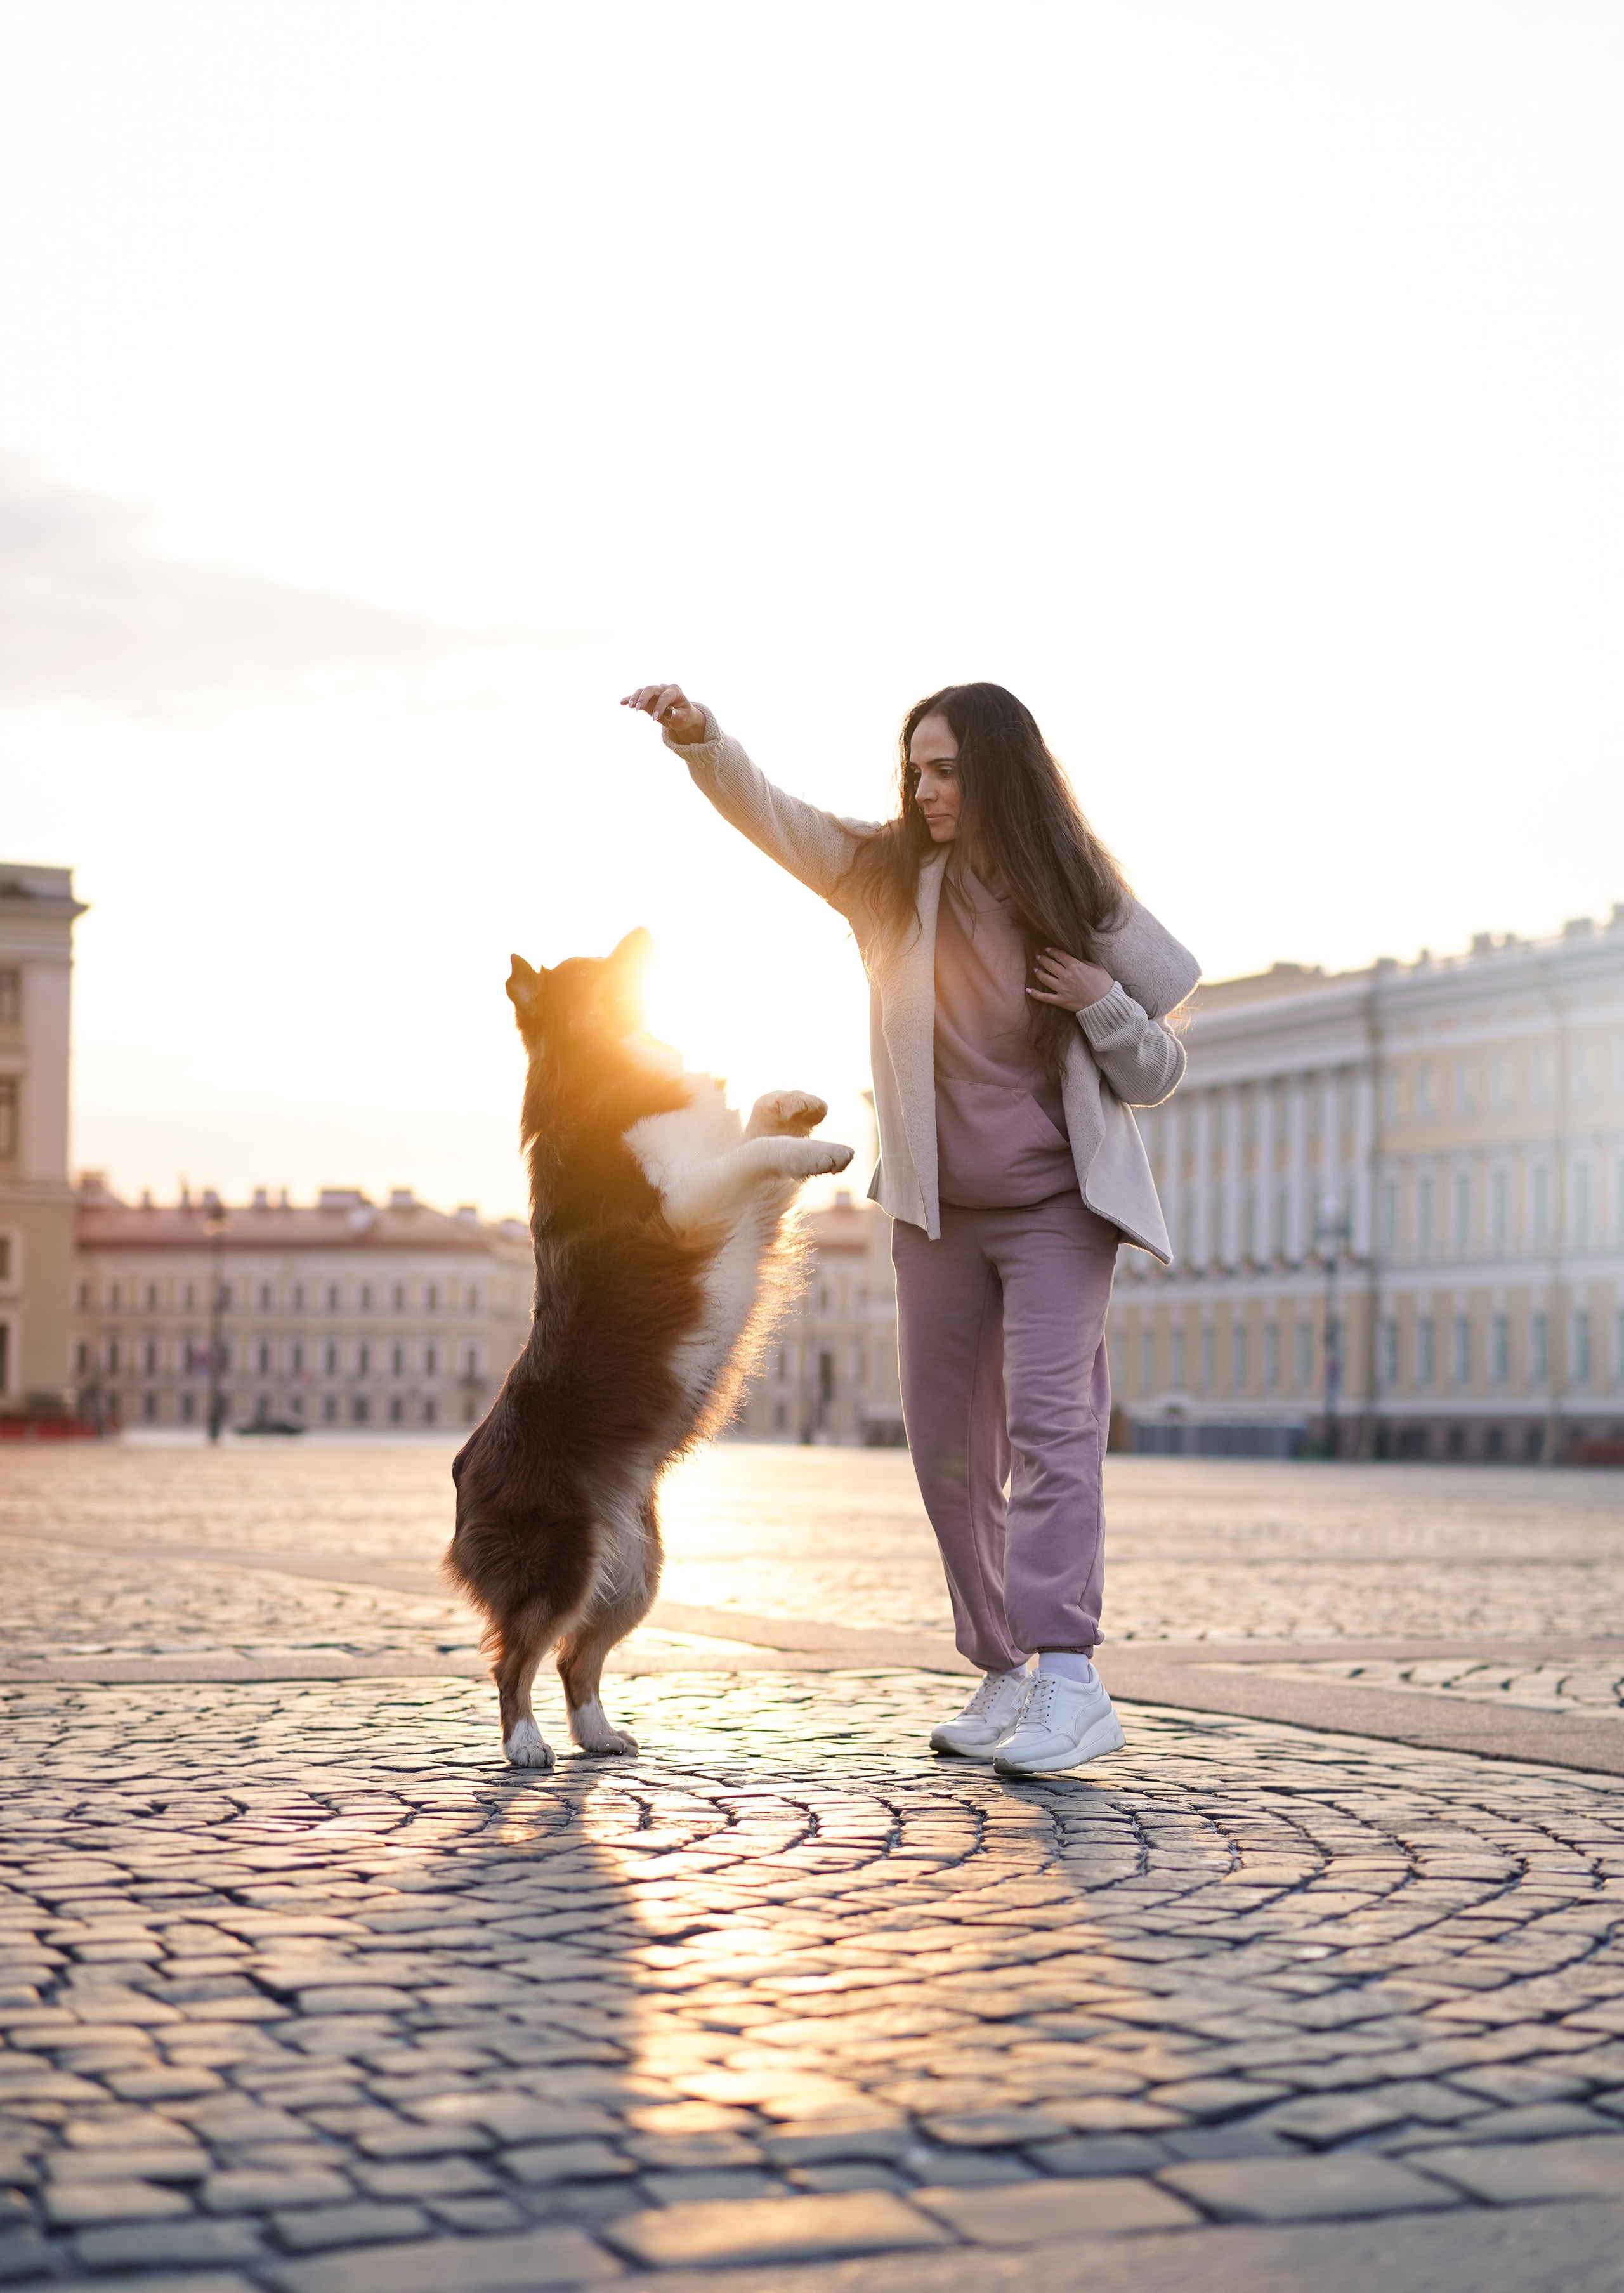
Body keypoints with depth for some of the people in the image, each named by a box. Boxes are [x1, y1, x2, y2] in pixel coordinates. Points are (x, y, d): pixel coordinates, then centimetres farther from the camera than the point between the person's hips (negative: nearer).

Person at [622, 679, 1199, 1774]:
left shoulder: (1082, 908, -6)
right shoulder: (890, 874, 0)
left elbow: (1157, 1076, 1)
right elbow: (769, 813, -11)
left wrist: (1104, 1004, -19)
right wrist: (699, 736, -28)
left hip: (1059, 1208, -4)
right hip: (940, 1211, 4)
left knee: (1047, 1415, -19)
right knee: (948, 1445, 6)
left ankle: (1071, 1683, -24)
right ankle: (1006, 1674, 17)